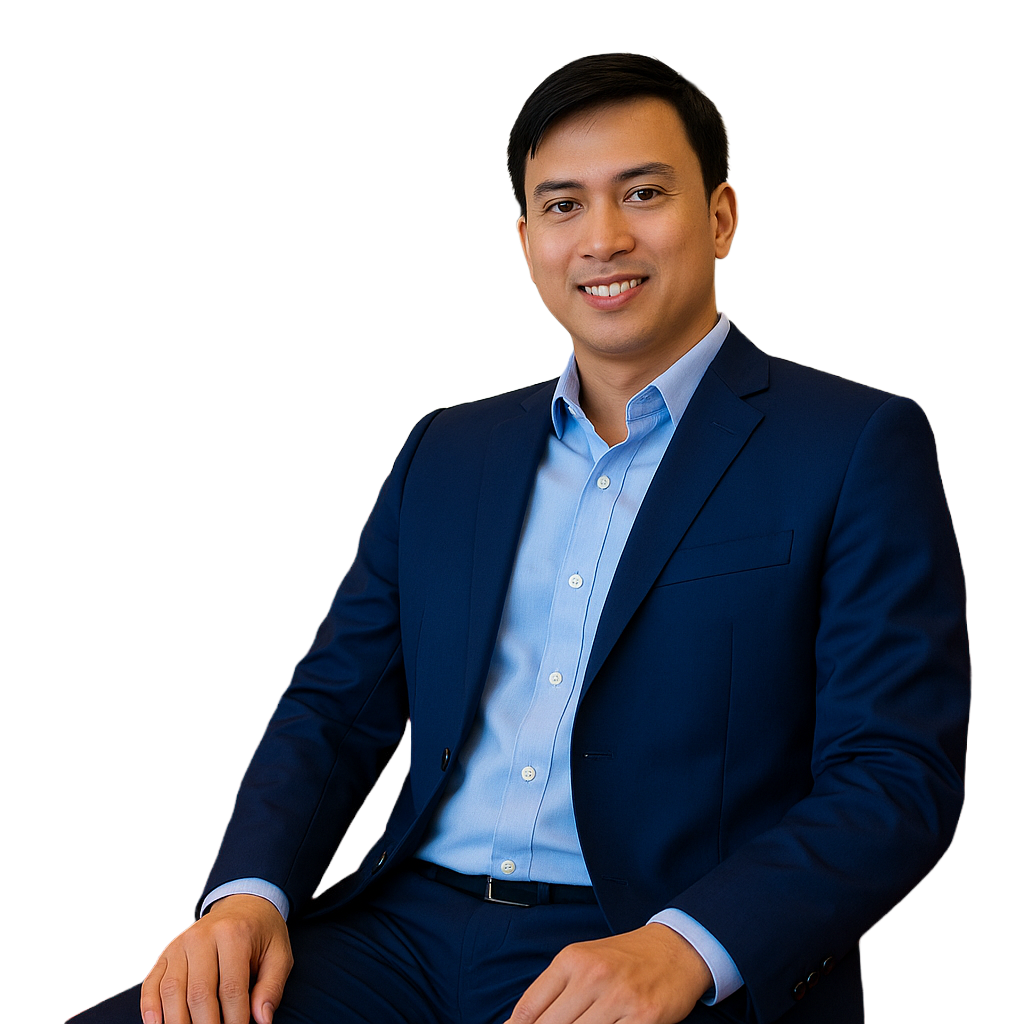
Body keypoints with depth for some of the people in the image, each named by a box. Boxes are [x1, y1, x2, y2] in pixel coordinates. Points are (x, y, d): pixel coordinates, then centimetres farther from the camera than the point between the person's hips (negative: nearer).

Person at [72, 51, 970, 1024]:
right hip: (408, 932, 4)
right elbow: (333, 710, 17)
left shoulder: (858, 446, 1)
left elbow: (899, 777, -6)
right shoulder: (444, 452, 17)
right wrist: (246, 895, -3)